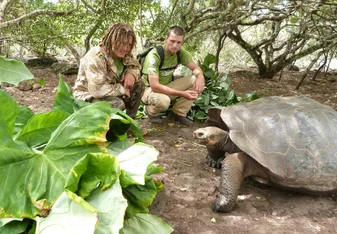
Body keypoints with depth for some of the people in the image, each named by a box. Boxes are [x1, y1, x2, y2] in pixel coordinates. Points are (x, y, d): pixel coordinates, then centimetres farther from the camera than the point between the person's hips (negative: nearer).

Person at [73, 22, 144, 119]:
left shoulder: (124, 55, -5)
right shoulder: (95, 57, -28)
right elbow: (97, 89, -36)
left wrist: (131, 74, -15)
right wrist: (122, 89, -24)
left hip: (111, 94, 8)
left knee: (139, 84, -6)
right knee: (118, 104, -33)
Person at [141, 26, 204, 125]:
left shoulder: (180, 52, -8)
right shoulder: (154, 55, -28)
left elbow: (195, 68, 1)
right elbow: (155, 86, -34)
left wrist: (200, 76, -25)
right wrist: (182, 94, -36)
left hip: (168, 86, 6)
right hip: (150, 90, -6)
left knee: (197, 80, -12)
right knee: (163, 100, -41)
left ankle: (178, 113, -3)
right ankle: (151, 111, -3)